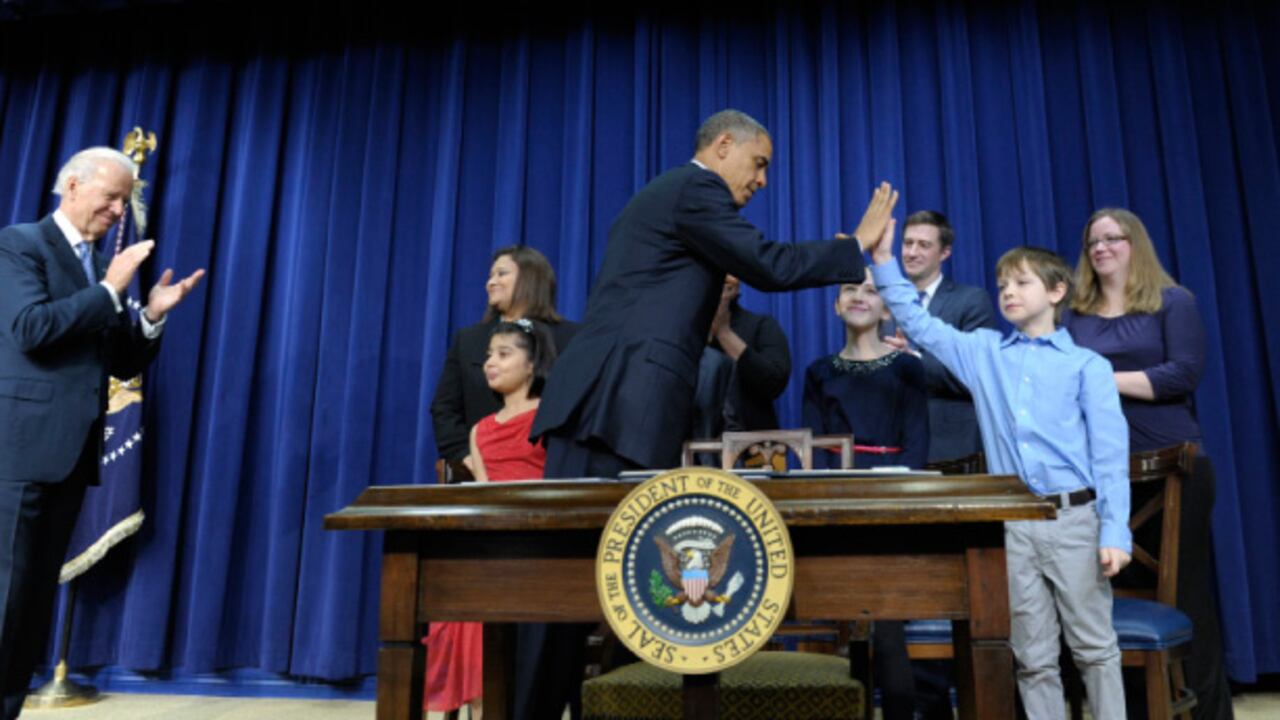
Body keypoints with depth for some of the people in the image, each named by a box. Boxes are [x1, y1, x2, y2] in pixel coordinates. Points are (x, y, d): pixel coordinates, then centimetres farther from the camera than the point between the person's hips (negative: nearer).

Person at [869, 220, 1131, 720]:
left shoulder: (1087, 365, 1)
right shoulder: (983, 352, 10)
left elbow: (1110, 454, -2)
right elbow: (919, 324, 9)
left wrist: (1115, 533, -8)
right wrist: (884, 261, 0)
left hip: (1073, 518, -2)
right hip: (1011, 524, 3)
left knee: (1094, 648, 7)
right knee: (1032, 656, 10)